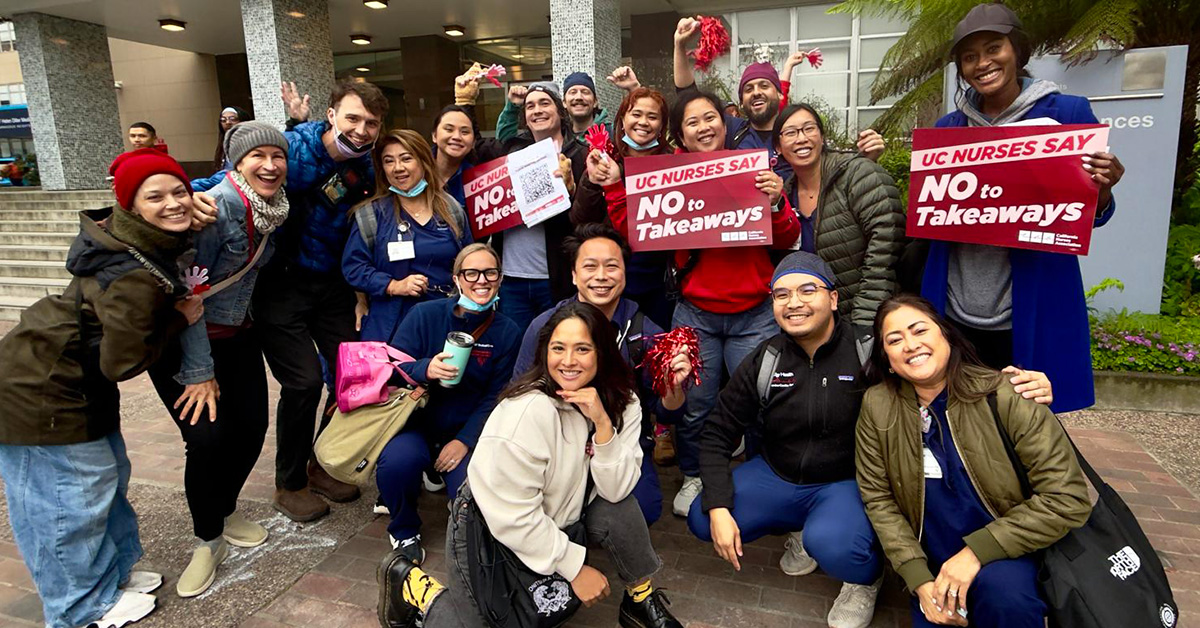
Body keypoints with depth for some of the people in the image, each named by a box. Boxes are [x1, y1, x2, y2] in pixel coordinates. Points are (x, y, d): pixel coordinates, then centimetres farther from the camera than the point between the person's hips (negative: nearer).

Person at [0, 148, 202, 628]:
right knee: (73, 495, 6)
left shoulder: (143, 243, -4)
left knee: (107, 477, 21)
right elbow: (123, 363, -25)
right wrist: (178, 320, -17)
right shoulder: (137, 277, -32)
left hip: (76, 382, 10)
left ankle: (113, 570, 40)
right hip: (40, 394, -10)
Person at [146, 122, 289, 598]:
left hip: (237, 334, 7)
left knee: (252, 428, 5)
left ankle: (225, 510, 33)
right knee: (208, 438, -13)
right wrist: (198, 372, -21)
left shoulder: (273, 205, -2)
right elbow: (189, 291, -23)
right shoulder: (216, 205, -25)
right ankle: (208, 540, 12)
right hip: (182, 339, -6)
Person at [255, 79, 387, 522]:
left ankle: (324, 465, 26)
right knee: (304, 381, -10)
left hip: (331, 283, 5)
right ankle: (289, 484, 14)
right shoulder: (291, 148, -16)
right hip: (280, 282, -5)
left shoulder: (366, 167, 1)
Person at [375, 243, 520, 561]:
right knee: (398, 460, -32)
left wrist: (464, 441, -13)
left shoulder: (507, 332, -3)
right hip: (417, 423, 0)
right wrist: (425, 370, -31)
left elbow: (496, 397, -2)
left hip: (467, 431, 1)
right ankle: (404, 531, 3)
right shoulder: (425, 314, -7)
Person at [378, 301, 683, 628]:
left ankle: (641, 600, 7)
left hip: (555, 522, 5)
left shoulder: (621, 403, -10)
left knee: (619, 509, -19)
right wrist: (576, 567, -18)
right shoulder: (527, 412, -30)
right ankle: (411, 583, 17)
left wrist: (602, 423, -30)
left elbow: (616, 490, -17)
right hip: (488, 531, -5)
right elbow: (512, 518, -27)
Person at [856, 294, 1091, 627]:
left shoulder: (1003, 396, -15)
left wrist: (977, 551, -20)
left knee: (1002, 591, -31)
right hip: (933, 567, 2)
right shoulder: (877, 406, -9)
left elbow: (1068, 498, -15)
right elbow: (878, 499, -5)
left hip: (1005, 554, -2)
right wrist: (920, 581, -14)